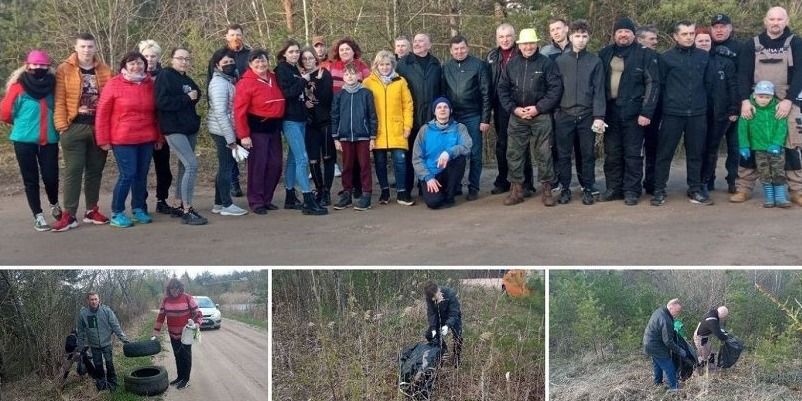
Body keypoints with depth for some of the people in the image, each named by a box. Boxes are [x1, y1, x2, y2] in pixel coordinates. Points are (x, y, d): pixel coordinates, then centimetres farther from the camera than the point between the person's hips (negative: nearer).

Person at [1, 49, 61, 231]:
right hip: (25, 140, -2)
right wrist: (22, 124, 10)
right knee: (31, 179, 3)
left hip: (49, 140, 2)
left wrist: (54, 124, 10)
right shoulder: (18, 87, -8)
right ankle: (38, 217, 11)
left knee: (51, 177, 0)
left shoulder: (53, 85, 2)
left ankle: (55, 206, 28)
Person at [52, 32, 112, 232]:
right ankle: (69, 214, 2)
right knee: (73, 171, -1)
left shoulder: (104, 70, 8)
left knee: (95, 170, 10)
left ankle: (92, 210, 20)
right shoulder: (64, 70, -1)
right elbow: (59, 101, -4)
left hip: (99, 128, 3)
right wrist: (62, 126, -10)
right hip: (74, 127, -3)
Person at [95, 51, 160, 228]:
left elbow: (156, 112, 13)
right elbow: (102, 113, -4)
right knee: (127, 175, -7)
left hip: (147, 139, 4)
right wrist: (103, 139, -6)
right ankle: (117, 213, 5)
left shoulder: (150, 84, 6)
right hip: (123, 140, -4)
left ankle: (138, 209, 24)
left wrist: (159, 137, 12)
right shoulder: (114, 84, -6)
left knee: (141, 175, 10)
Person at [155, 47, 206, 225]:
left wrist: (194, 96, 2)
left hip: (189, 129, 9)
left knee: (185, 166, 12)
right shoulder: (165, 76, -8)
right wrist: (186, 98, -16)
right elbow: (162, 102, -19)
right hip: (174, 129, -9)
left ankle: (178, 206, 23)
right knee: (192, 165, -17)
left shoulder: (187, 80, 17)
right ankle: (187, 210, -15)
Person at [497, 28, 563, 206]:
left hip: (541, 116, -3)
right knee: (514, 153, 5)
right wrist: (514, 108, -4)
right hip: (517, 116, 3)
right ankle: (516, 189, 14)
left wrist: (539, 108, -12)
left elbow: (556, 88, -6)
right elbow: (502, 89, 8)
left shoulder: (546, 63, -2)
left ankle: (547, 189, 9)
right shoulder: (511, 64, 7)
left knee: (543, 154, 0)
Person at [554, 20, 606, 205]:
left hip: (587, 116, 0)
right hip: (564, 115, 1)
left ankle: (588, 189, 16)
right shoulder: (560, 60, 5)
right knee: (563, 155, 4)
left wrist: (599, 116, -8)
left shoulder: (595, 61, 3)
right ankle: (565, 188, 15)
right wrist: (555, 111, -1)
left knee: (588, 155, 6)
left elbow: (599, 90, 0)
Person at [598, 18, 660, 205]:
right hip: (610, 111, 4)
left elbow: (653, 84, -6)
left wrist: (647, 112, -13)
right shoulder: (605, 54, 8)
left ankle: (632, 191, 8)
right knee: (611, 153, 9)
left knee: (633, 154, 1)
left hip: (633, 112, -4)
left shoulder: (645, 55, -3)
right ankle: (613, 188, 19)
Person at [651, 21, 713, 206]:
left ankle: (695, 190, 17)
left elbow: (708, 83, 13)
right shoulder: (666, 57, 0)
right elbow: (660, 84, 2)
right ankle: (659, 190, 8)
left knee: (696, 153, 8)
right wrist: (669, 102, 1)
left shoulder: (704, 56, 8)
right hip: (672, 113, -3)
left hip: (698, 114, 3)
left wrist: (705, 104, 9)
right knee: (665, 153, 1)